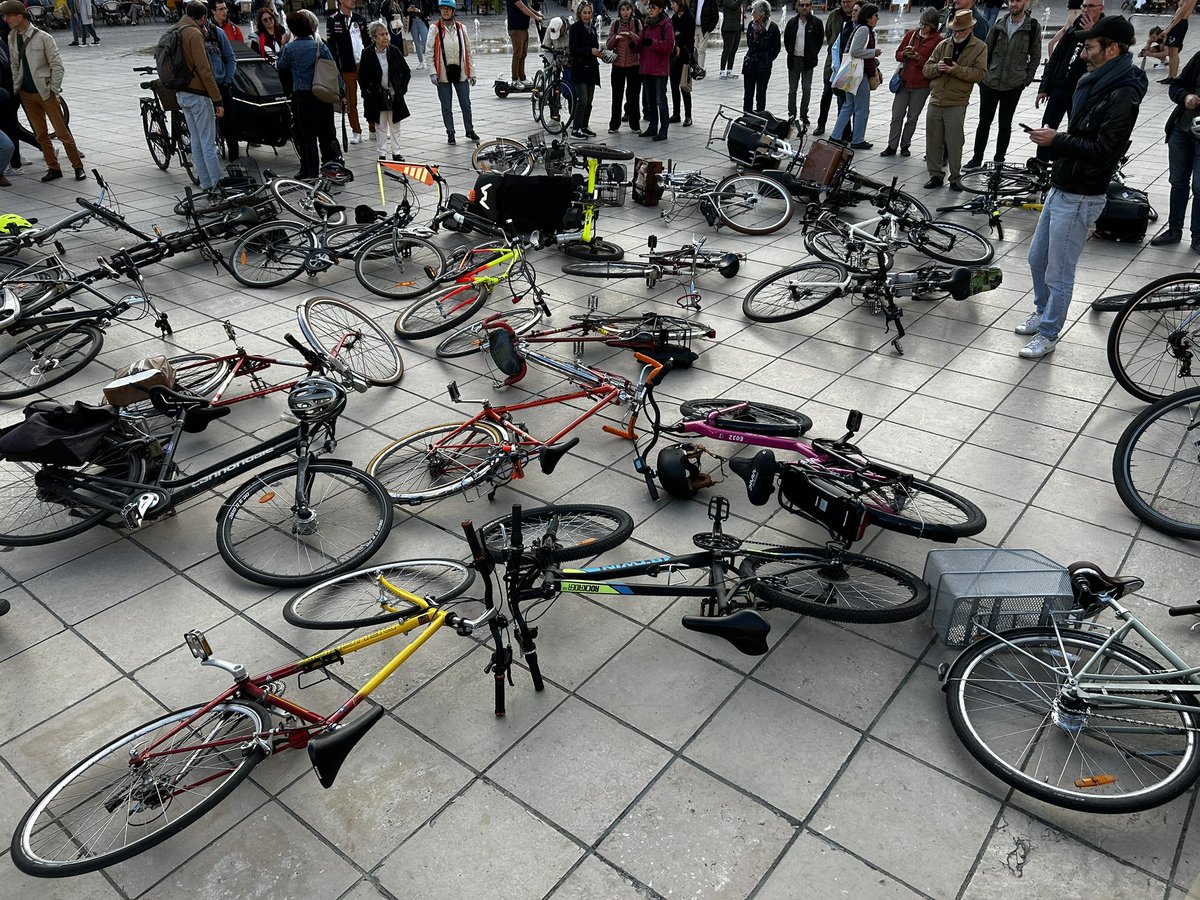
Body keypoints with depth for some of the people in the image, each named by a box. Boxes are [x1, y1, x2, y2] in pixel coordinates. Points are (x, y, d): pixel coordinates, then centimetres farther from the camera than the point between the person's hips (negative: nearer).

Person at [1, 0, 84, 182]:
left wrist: (54, 91, -10)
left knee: (62, 132, -3)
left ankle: (78, 166, 6)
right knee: (41, 135, 6)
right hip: (26, 95, 5)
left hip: (46, 92, -5)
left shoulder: (42, 37, -9)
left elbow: (57, 66, -7)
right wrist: (16, 88, 6)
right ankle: (53, 168, 13)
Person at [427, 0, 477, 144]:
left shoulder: (461, 28, 5)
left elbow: (468, 51, 9)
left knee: (466, 105, 8)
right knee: (446, 107, 5)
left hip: (461, 72, 2)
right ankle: (450, 133, 17)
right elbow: (429, 51, -4)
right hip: (443, 73, -2)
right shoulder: (435, 28, -2)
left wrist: (472, 72, 7)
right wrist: (433, 72, -13)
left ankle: (470, 131, 23)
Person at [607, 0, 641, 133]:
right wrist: (615, 38, -17)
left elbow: (641, 42, -6)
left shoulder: (637, 23, 1)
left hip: (633, 64, -1)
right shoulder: (615, 24, 3)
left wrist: (631, 35, -22)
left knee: (633, 95, 4)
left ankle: (635, 124, 13)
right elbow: (608, 45, 2)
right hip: (618, 64, 1)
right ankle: (614, 125, 11)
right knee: (617, 96, 4)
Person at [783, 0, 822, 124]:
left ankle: (803, 114, 13)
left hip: (808, 61, -1)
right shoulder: (792, 22, 1)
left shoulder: (816, 23, -3)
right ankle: (792, 115, 13)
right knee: (792, 89, 5)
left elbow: (820, 40, 6)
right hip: (794, 60, 1)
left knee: (806, 89, 2)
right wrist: (790, 54, 8)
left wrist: (813, 55, 3)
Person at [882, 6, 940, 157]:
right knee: (897, 116, 1)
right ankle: (892, 146, 8)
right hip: (904, 82, 3)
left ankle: (905, 146, 19)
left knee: (912, 118, 7)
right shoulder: (912, 34, 6)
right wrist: (905, 54, -11)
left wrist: (918, 58, -20)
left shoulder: (937, 40, -5)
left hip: (921, 86, -3)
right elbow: (898, 54, 10)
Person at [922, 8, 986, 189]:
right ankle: (936, 175, 17)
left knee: (954, 143, -2)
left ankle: (955, 178, 8)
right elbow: (926, 69, 11)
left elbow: (980, 73, -8)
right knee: (933, 141, 6)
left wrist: (957, 69, -18)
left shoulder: (979, 47, 3)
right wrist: (937, 67, -11)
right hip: (935, 101, 4)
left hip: (956, 104, -4)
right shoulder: (943, 44, 13)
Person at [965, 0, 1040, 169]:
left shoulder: (1033, 26, -3)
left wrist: (1027, 79, -4)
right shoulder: (999, 24, 3)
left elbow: (1035, 57, 1)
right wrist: (981, 76, 2)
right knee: (984, 122, 7)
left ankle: (999, 160, 16)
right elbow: (987, 50, 7)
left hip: (1014, 85, -2)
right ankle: (977, 159, 16)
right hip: (990, 83, 2)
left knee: (1005, 124, 7)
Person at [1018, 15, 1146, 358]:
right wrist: (1053, 138, 4)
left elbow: (1103, 150, -24)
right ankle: (1042, 312, 40)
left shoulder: (1123, 95, -19)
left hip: (1080, 198, -10)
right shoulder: (1094, 83, 10)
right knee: (1038, 258, 20)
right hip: (1059, 188, 10)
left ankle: (1047, 336, 14)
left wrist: (1056, 141, -20)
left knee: (1058, 273, 0)